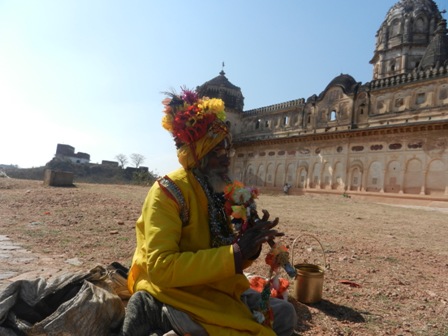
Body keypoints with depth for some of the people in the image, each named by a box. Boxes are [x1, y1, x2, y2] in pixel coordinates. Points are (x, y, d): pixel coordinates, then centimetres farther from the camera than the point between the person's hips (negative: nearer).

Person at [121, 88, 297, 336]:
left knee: (285, 314, -1)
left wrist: (251, 245, -14)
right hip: (169, 288, -7)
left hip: (217, 285, 7)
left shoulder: (225, 191, 4)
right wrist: (236, 253, -27)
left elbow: (229, 256, 8)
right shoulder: (167, 192, -17)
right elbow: (161, 268, -26)